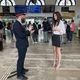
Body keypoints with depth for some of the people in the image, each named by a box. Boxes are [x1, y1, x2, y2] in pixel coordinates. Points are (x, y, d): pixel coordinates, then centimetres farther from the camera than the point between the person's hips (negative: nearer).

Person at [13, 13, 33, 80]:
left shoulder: (19, 24, 9)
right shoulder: (16, 24, -22)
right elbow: (21, 35, -27)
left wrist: (29, 32, 6)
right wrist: (28, 30, -18)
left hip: (23, 44, 10)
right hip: (21, 45, -10)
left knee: (22, 58, 23)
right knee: (21, 58, -2)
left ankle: (22, 69, 40)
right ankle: (19, 75, 9)